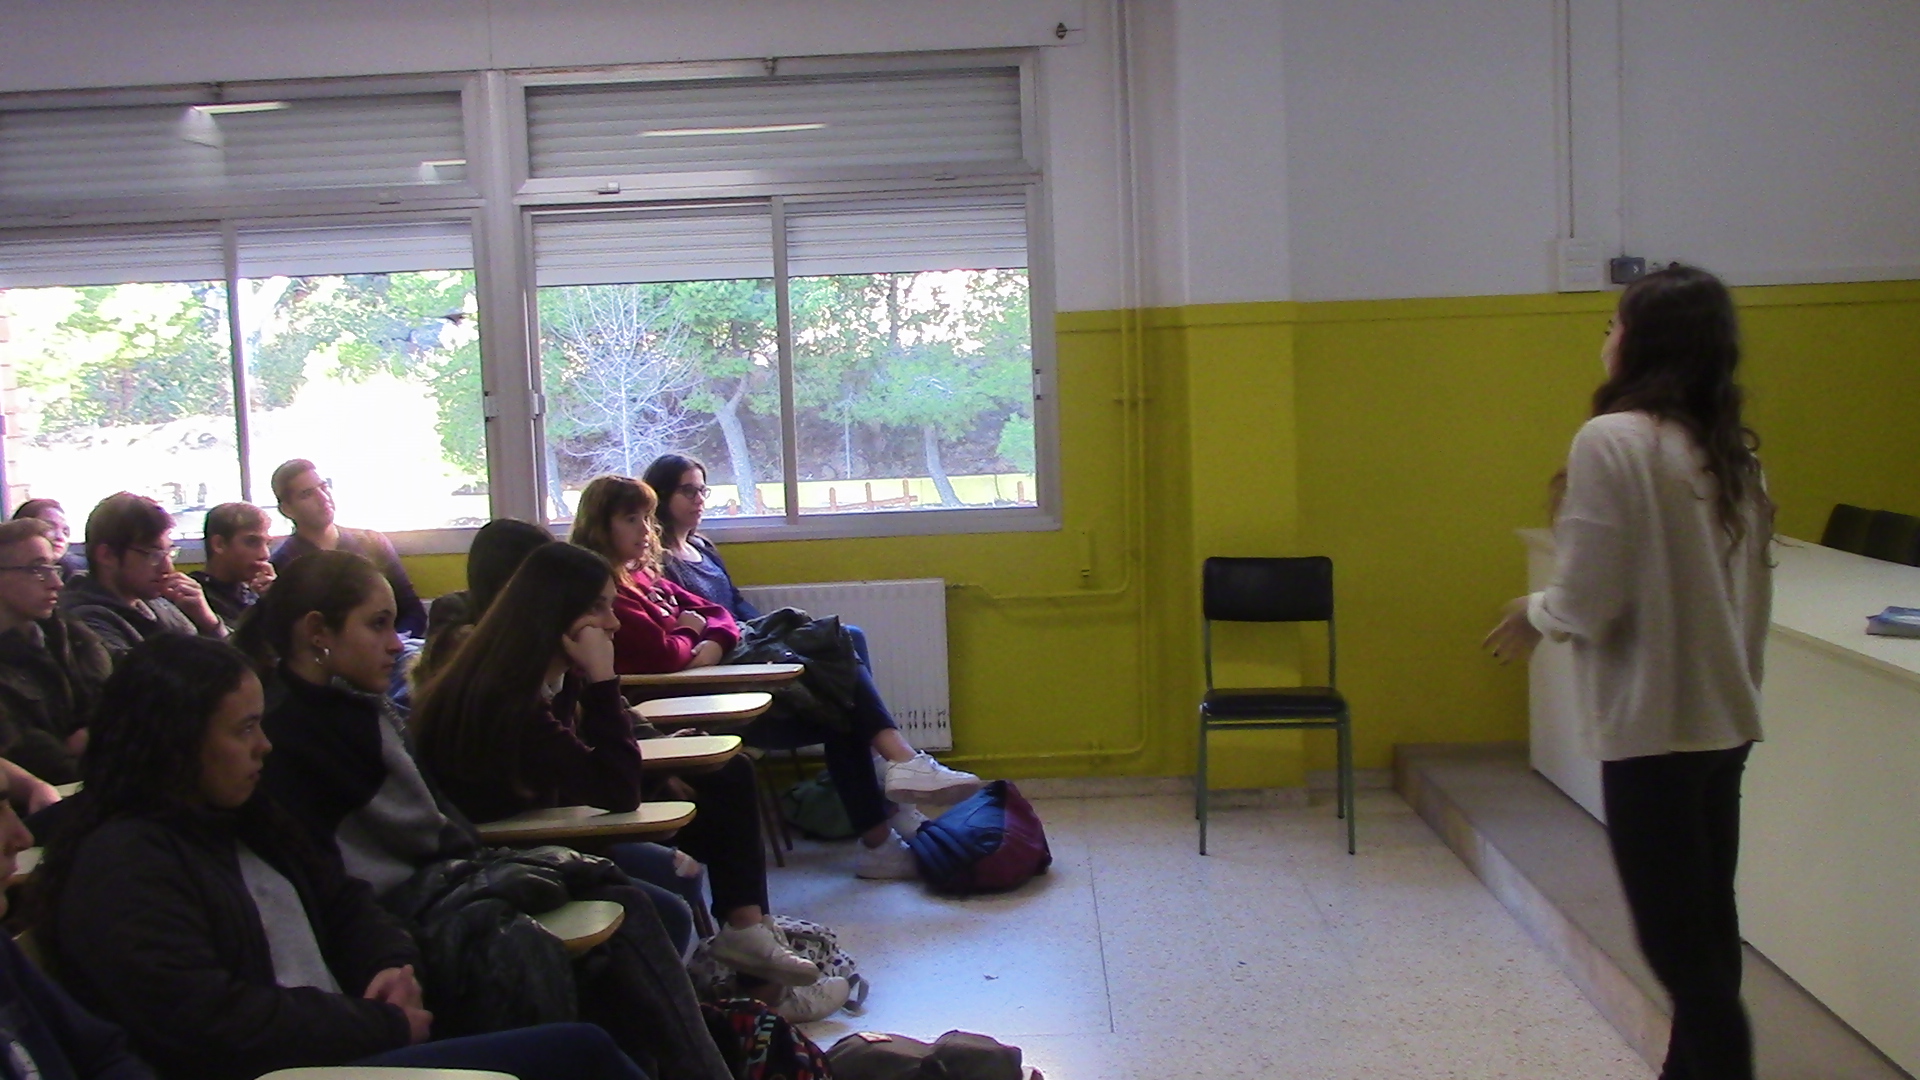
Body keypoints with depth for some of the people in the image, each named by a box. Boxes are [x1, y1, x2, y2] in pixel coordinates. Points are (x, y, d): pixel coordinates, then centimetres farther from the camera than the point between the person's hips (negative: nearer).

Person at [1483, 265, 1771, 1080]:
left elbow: (1588, 599, -16)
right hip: (1725, 717, 8)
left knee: (1678, 944, 0)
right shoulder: (1732, 449, 8)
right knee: (1708, 932, 17)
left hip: (1653, 727, -8)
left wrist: (1534, 615, 3)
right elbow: (1745, 588, 11)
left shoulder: (1613, 440, -14)